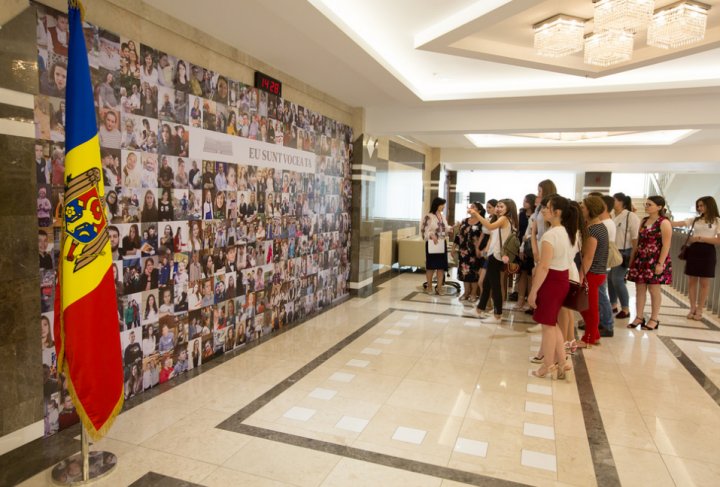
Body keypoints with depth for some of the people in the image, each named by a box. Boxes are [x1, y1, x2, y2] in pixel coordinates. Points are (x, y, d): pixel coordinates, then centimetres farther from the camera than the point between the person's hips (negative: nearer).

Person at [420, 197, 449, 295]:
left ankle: (439, 287, 11)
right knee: (431, 265, 3)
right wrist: (431, 236, -26)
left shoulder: (443, 216, 12)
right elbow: (423, 230, -13)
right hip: (431, 244, -6)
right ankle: (429, 286, 17)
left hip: (442, 244, 6)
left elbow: (445, 229, 17)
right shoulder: (428, 217, -9)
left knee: (442, 265, 3)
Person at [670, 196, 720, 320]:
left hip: (707, 252, -4)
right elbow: (677, 223, 1)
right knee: (691, 281, 5)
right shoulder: (695, 220, 11)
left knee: (704, 283, 2)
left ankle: (699, 310, 9)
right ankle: (692, 309, 14)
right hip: (693, 251, 4)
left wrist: (700, 238, -14)